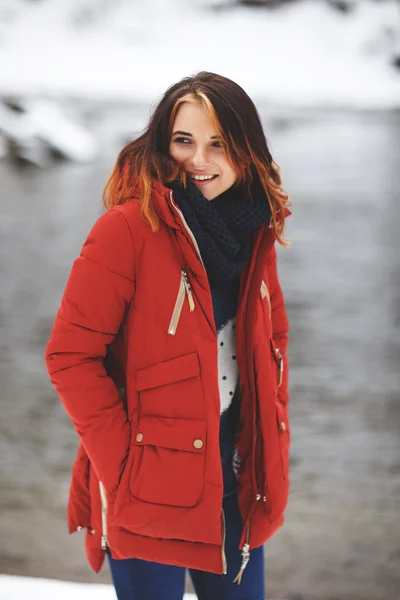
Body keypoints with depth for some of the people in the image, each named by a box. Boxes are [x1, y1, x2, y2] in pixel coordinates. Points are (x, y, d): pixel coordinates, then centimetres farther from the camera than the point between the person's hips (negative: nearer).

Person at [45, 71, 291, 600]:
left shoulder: (253, 233, 6)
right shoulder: (128, 228, -14)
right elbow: (70, 356, -15)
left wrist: (274, 441, 7)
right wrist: (123, 463, -17)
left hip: (235, 478, 6)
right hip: (149, 490, -6)